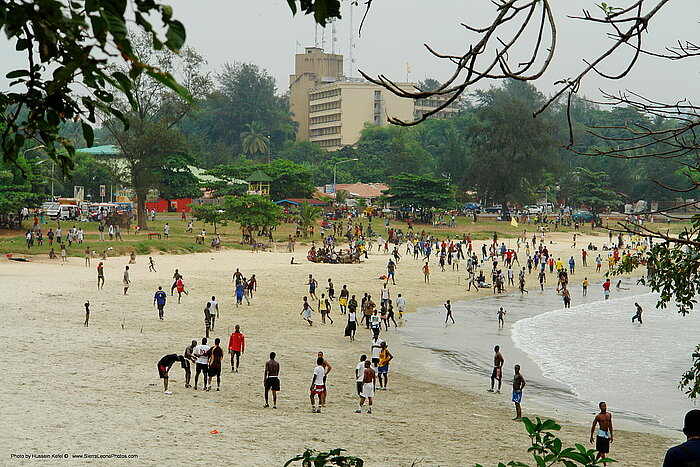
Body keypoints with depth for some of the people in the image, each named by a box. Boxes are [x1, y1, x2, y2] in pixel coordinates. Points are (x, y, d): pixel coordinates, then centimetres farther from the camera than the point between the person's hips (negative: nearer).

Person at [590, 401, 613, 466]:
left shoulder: (609, 415, 7)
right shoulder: (598, 416, -9)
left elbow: (610, 425, 14)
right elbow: (593, 426, -3)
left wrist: (611, 435, 13)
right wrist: (591, 437, -2)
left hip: (607, 434, 6)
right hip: (601, 434, -6)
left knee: (601, 450, 12)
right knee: (602, 451, -8)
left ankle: (595, 461, 29)